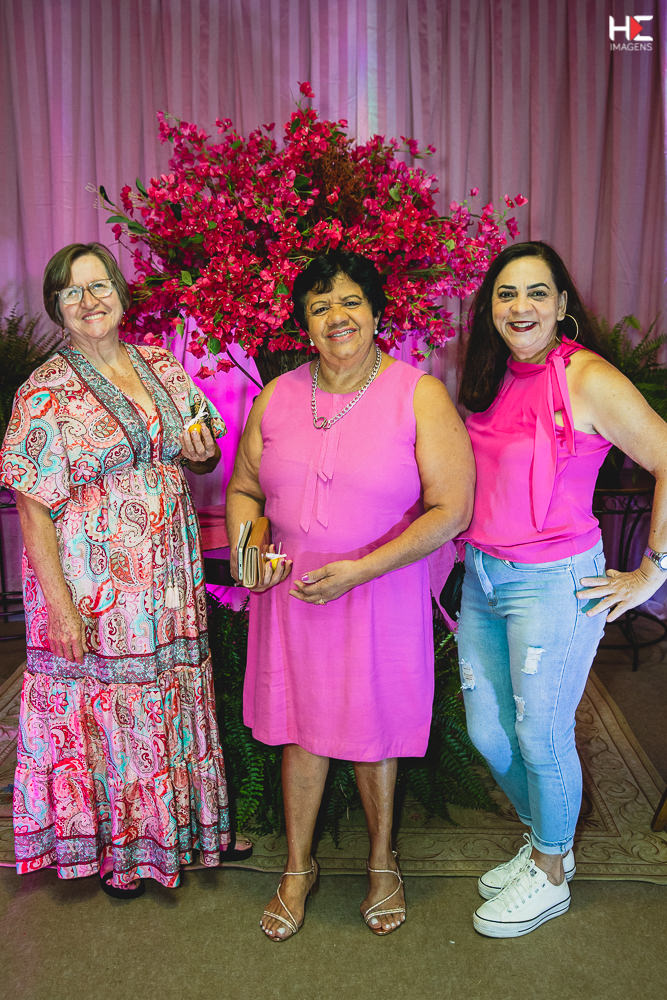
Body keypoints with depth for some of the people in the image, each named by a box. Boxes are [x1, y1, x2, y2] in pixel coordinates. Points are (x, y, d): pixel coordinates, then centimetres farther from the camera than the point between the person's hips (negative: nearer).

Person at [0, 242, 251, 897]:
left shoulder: (163, 367, 7)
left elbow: (203, 455, 17)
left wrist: (201, 452, -8)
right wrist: (59, 605, -17)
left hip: (170, 580, 5)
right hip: (95, 588, -5)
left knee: (173, 696, 17)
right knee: (104, 702, 9)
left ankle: (186, 823, 39)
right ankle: (114, 846, 33)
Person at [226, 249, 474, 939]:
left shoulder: (419, 396, -9)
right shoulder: (277, 397, 4)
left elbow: (451, 508, -13)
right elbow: (244, 488, 12)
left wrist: (359, 568, -20)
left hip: (381, 595, -3)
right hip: (291, 592, 3)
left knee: (373, 730, 13)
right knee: (301, 727, 14)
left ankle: (382, 862, 41)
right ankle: (298, 867, 38)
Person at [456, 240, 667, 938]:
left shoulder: (587, 378, -14)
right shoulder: (493, 379, 8)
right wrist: (476, 550, 14)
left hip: (553, 582, -7)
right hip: (482, 577, 7)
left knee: (541, 736, 7)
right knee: (486, 732, 14)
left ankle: (549, 877, 33)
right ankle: (543, 842, 41)